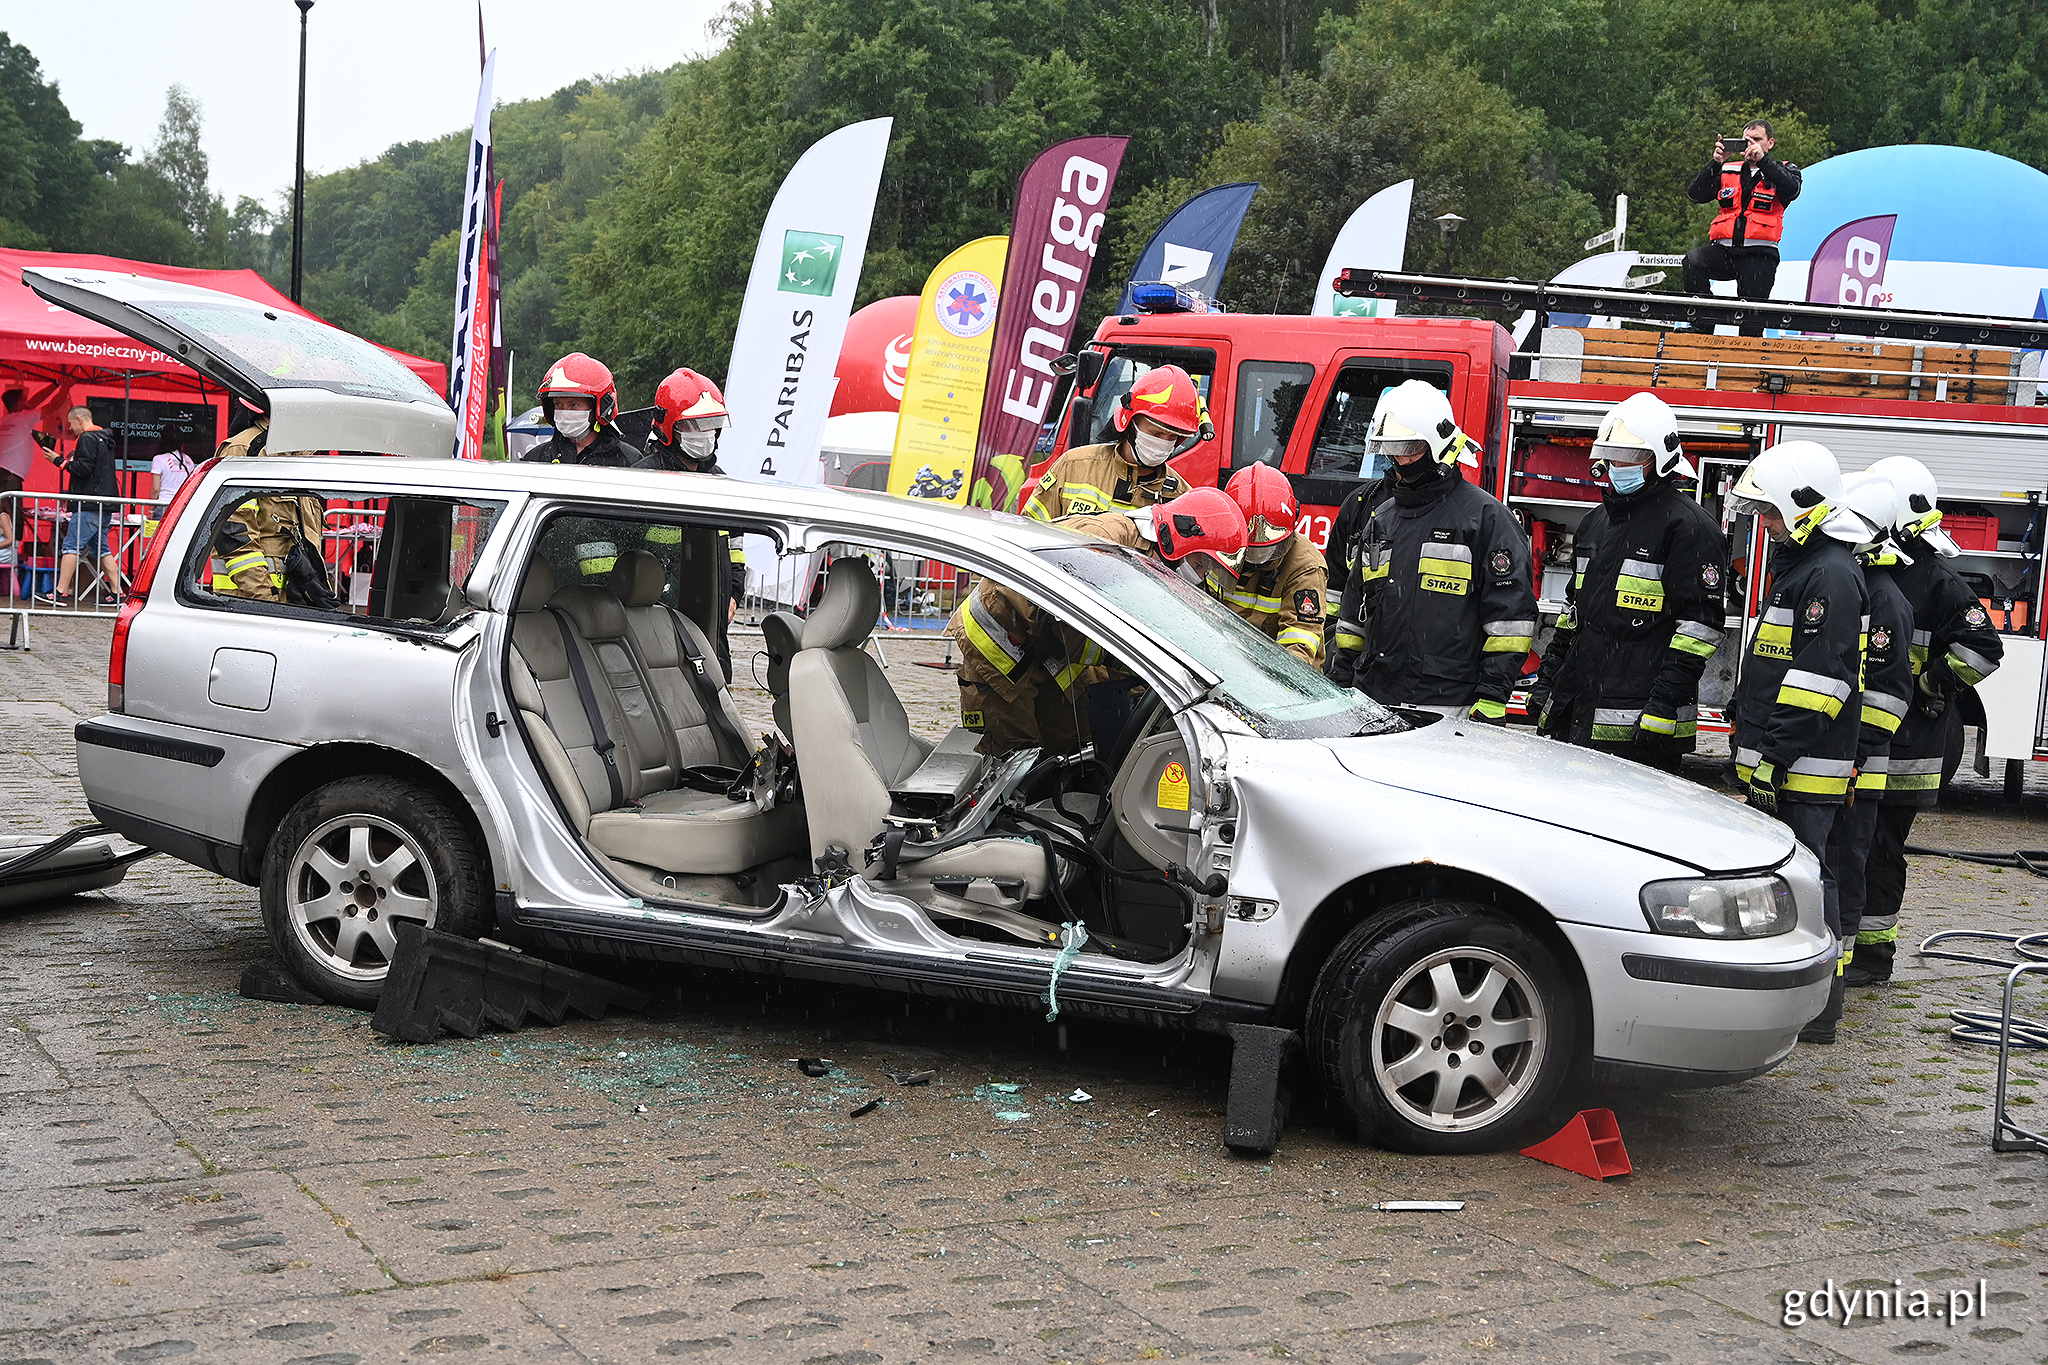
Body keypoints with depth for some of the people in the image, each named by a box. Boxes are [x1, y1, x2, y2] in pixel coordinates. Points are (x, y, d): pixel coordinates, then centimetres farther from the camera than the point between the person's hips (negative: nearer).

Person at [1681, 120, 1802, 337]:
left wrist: (1762, 159, -19)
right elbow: (1695, 194, 6)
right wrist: (1715, 162, -7)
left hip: (1759, 256, -2)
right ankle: (1703, 330, -26)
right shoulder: (1728, 172, 20)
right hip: (1723, 250, 2)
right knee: (1693, 260, -30)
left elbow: (1791, 190, -12)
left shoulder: (1782, 171, 13)